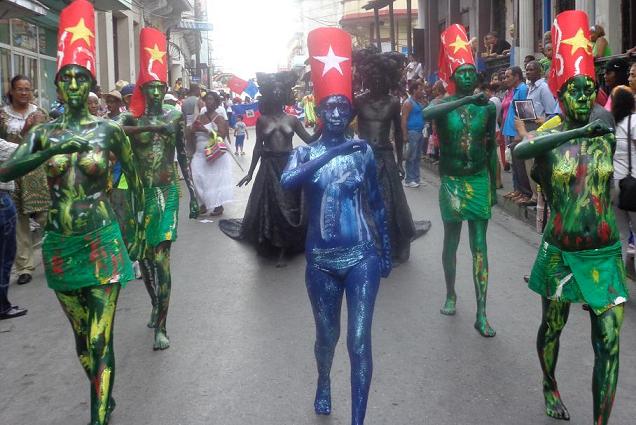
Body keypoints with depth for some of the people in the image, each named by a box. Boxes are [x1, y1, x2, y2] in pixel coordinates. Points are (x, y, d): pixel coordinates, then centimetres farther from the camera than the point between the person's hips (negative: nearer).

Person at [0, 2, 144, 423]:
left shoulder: (109, 129, -4)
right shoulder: (45, 132, 0)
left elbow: (136, 182, 6)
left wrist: (138, 233, 5)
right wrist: (57, 147, -30)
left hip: (102, 242, -3)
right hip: (60, 244, 3)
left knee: (100, 339, -8)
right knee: (82, 336, 17)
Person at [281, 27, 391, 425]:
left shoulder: (364, 151, -1)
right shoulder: (305, 153, -3)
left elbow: (377, 206, 9)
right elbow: (288, 182, -27)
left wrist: (386, 252, 12)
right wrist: (333, 152, -34)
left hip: (362, 258, -1)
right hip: (321, 262, 1)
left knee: (360, 341, -6)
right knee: (328, 335, 19)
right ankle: (324, 384, 50)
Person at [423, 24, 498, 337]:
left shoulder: (488, 107, 0)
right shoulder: (443, 105, -6)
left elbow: (492, 149, 9)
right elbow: (426, 114, -33)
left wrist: (494, 185, 12)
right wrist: (465, 100, -40)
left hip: (479, 180, 1)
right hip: (451, 181, -1)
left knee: (480, 246, -2)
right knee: (451, 241, 13)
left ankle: (481, 314, -1)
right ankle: (451, 295, 34)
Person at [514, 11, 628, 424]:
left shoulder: (606, 136, -1)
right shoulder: (547, 138, -9)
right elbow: (519, 150, -33)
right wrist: (577, 131, -40)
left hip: (604, 254, 1)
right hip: (560, 253, -1)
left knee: (609, 345, -4)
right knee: (552, 326, 19)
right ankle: (550, 386, 46)